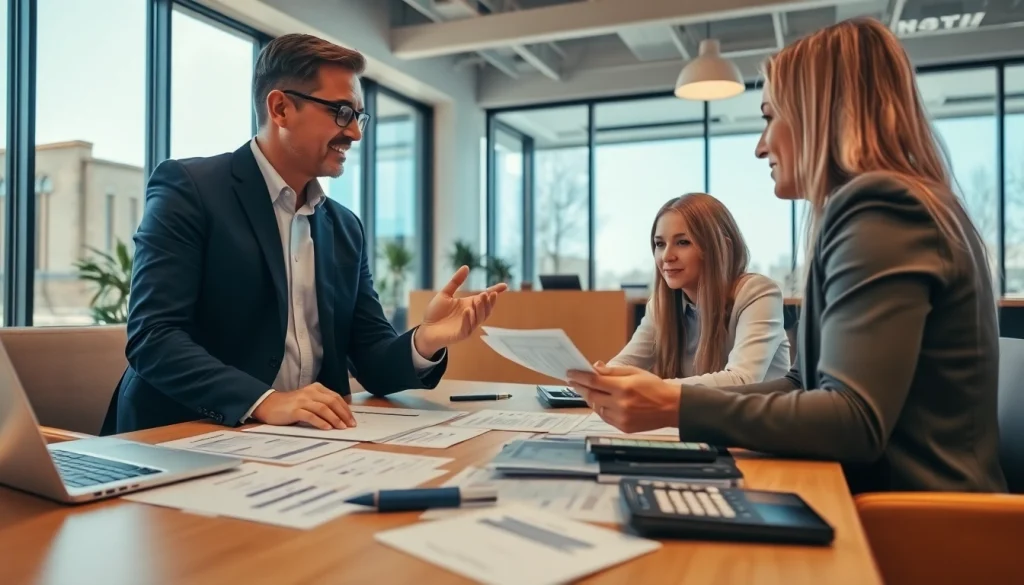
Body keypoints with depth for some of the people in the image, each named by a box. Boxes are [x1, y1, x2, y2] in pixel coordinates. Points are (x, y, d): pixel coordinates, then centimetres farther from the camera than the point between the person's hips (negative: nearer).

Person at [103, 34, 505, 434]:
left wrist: (424, 341, -12)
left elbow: (372, 363, 8)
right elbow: (151, 337, -14)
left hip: (306, 441, 4)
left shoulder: (346, 228, 10)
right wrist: (265, 401, -27)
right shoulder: (188, 188, -6)